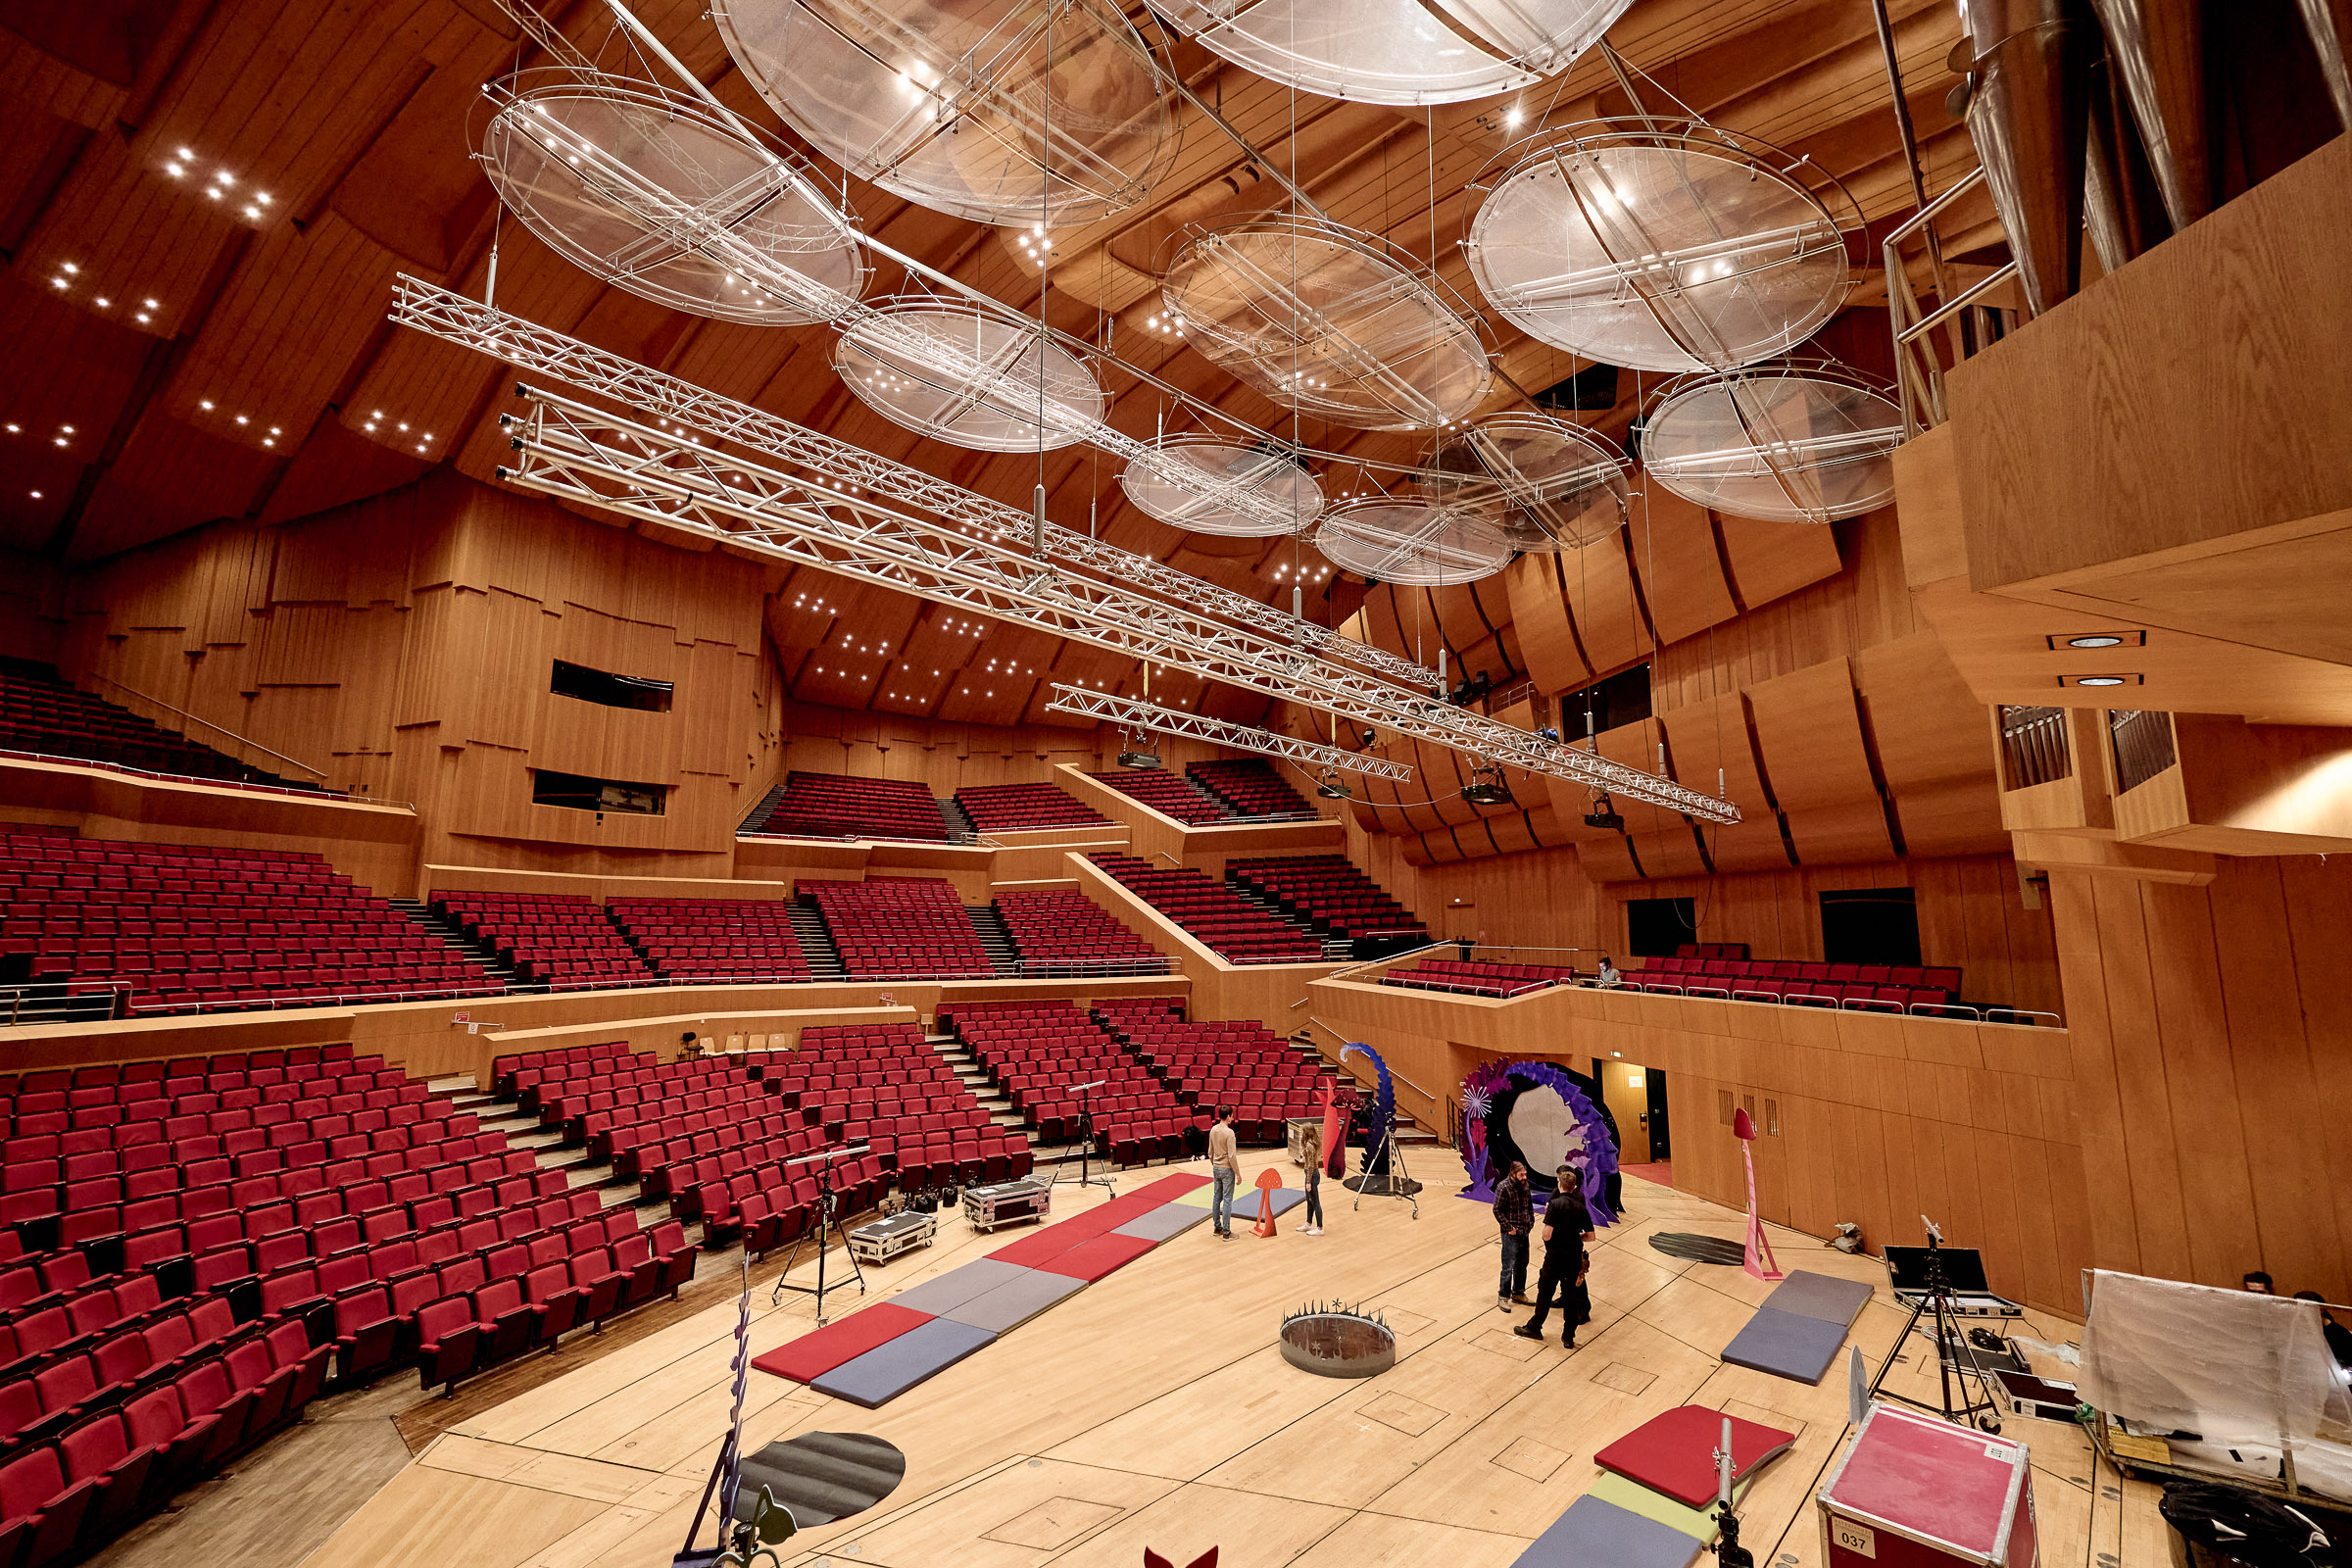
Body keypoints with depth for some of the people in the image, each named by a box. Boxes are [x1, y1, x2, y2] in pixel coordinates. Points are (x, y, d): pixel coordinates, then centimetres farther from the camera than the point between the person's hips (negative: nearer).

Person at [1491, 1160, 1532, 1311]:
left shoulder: (1524, 1185, 3)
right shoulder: (1503, 1187, -18)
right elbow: (1497, 1210, -16)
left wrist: (1531, 1221, 8)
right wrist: (1508, 1228, -17)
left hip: (1524, 1232, 7)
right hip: (1511, 1234, -7)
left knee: (1522, 1265, 18)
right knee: (1509, 1267, -3)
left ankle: (1518, 1293, 33)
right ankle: (1503, 1297, 9)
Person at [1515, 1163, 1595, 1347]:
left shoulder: (1555, 1204, -16)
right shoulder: (1581, 1207, -1)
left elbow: (1547, 1235, -20)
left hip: (1555, 1257, -4)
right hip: (1575, 1256, 4)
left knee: (1545, 1293, 10)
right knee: (1571, 1296, 13)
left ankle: (1534, 1328, 22)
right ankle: (1568, 1337, 17)